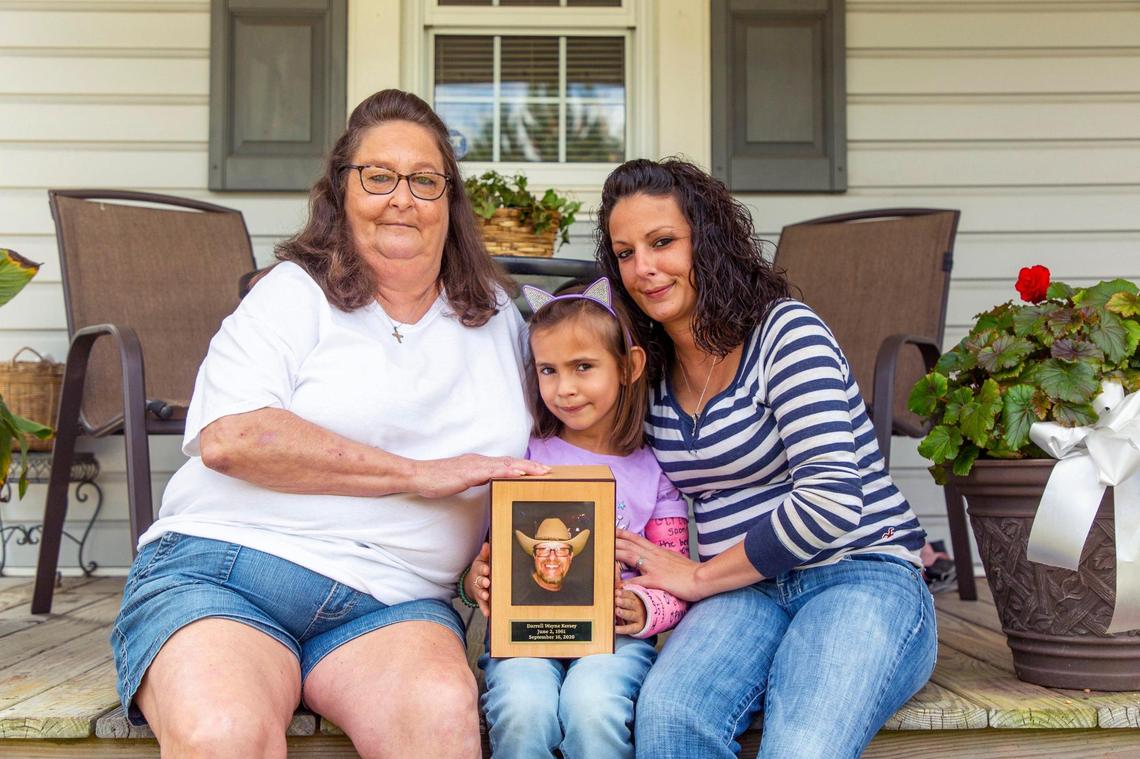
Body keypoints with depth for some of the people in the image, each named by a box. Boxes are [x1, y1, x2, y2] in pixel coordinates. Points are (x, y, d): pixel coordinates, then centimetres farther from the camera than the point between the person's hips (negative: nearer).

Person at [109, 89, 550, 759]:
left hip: (392, 599, 3)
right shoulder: (295, 295, 3)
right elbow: (230, 437, -13)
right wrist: (420, 473, -14)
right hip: (224, 567, -3)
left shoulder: (496, 315, 19)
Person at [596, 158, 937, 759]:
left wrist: (699, 577, -10)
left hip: (862, 577, -4)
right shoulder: (650, 374, 11)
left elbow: (831, 503, -20)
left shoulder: (786, 331, -8)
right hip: (747, 593, 5)